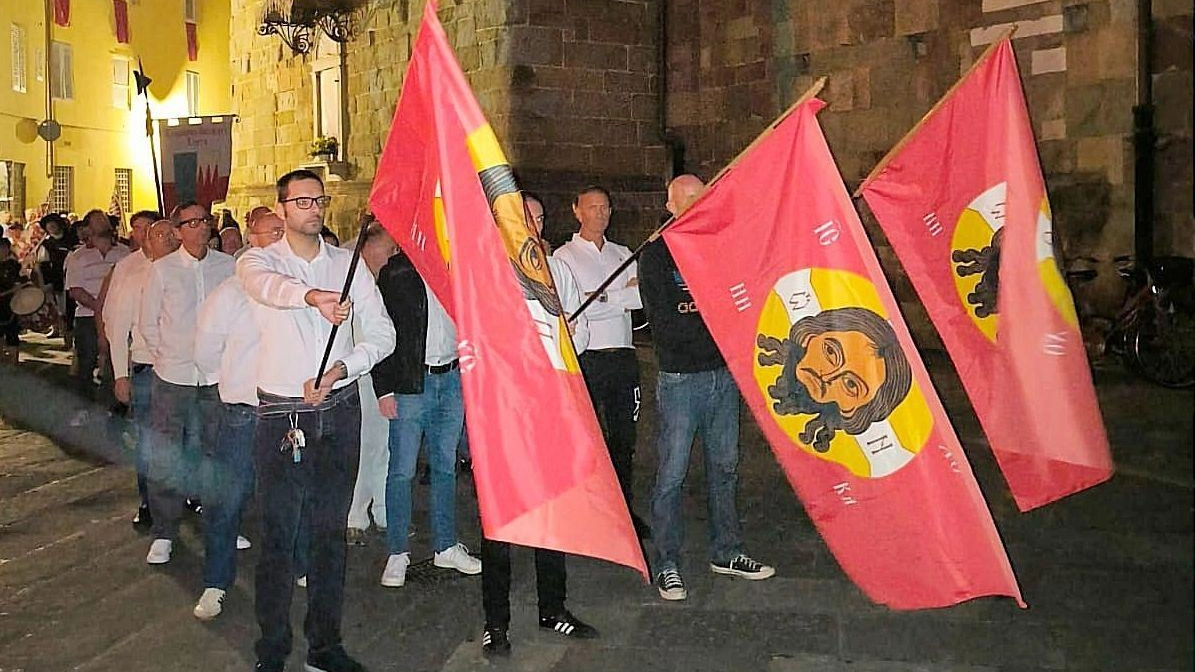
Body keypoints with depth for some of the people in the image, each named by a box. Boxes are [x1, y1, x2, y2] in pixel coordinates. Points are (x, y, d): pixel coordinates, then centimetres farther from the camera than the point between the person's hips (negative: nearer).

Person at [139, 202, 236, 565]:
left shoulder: (228, 266, 2)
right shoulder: (162, 269, 0)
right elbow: (148, 323, 6)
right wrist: (165, 357, 2)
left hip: (217, 375, 1)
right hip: (173, 375, -1)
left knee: (217, 452, 11)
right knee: (165, 456, 0)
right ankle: (163, 533, 11)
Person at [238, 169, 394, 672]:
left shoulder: (348, 263, 8)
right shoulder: (258, 261, 1)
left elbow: (382, 333, 3)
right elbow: (266, 285, -25)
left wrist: (340, 369, -13)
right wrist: (313, 297, -47)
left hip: (339, 412, 2)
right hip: (280, 416, -2)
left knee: (331, 531, 10)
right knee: (277, 534, 1)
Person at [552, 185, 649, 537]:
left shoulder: (623, 254, 17)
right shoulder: (564, 256, 1)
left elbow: (642, 297, 2)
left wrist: (601, 297, -14)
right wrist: (623, 295, -8)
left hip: (623, 354, 5)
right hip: (587, 358, -5)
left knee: (624, 438, 11)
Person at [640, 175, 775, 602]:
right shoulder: (656, 256, -2)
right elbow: (666, 326, -12)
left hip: (724, 373, 5)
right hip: (680, 378, -5)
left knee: (725, 467, 13)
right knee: (672, 474, -1)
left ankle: (725, 553, 25)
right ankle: (667, 565, 9)